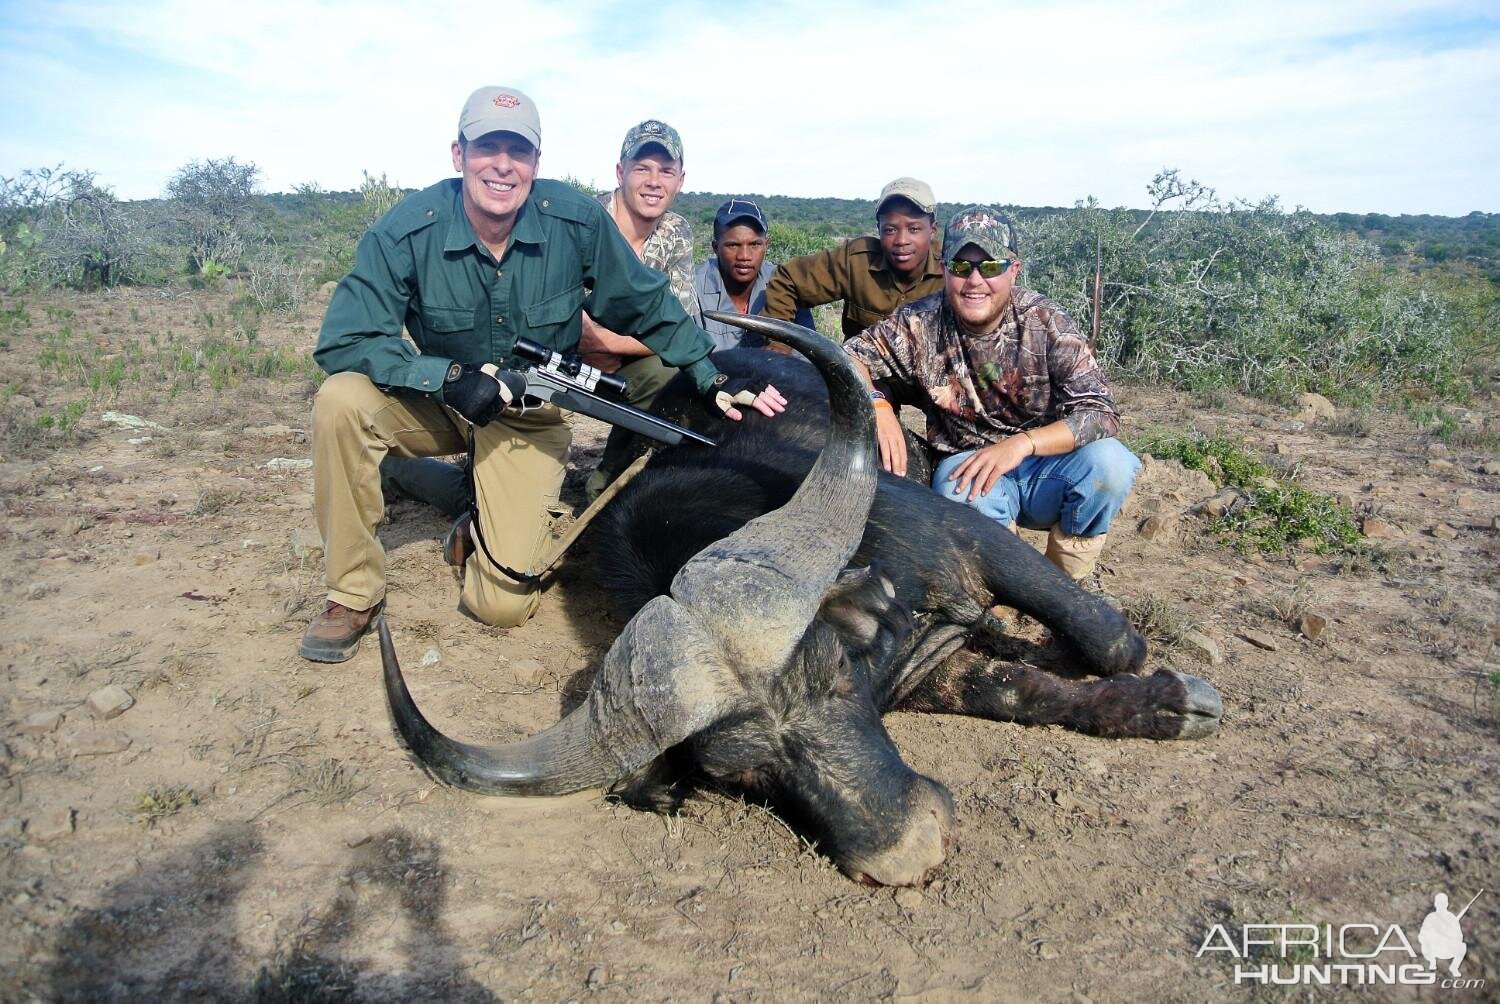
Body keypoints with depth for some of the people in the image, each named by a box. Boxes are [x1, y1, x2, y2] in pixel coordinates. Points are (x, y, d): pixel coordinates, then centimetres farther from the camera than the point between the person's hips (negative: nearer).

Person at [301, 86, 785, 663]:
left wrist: (714, 380, -9)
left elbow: (647, 306, -4)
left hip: (529, 420, -1)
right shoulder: (405, 233, -19)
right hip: (437, 401, 1)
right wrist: (450, 377, -34)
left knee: (503, 604, -14)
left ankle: (481, 527, 24)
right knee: (342, 400, -32)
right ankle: (353, 593, -12)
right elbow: (342, 341, -22)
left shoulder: (578, 221, -17)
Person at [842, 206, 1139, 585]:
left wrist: (1022, 443, -32)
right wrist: (876, 403, -23)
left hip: (1045, 466, 1)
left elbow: (1100, 412, -16)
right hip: (966, 465, -1)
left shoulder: (1045, 322, -10)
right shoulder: (922, 323, -7)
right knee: (963, 496, -37)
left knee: (1110, 461, -29)